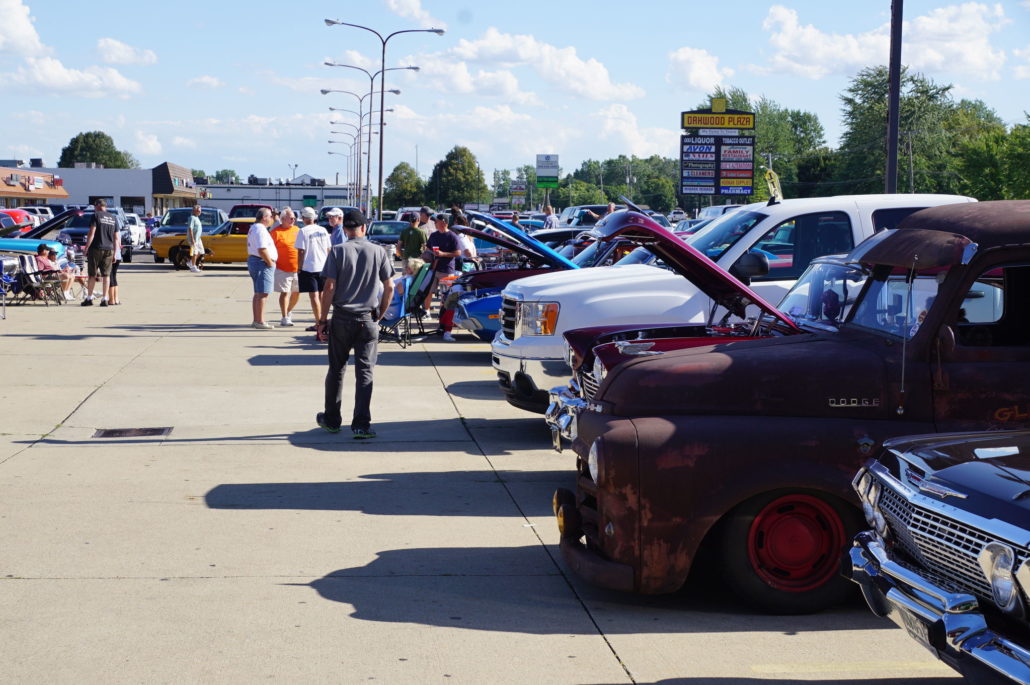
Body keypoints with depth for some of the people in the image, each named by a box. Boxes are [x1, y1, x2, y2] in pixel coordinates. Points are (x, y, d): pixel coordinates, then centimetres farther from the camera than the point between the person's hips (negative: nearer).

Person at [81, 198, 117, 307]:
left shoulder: (96, 216, -5)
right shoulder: (113, 218, 10)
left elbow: (91, 234, -12)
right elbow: (116, 237, 11)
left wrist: (86, 248, -7)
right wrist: (115, 253, 15)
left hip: (96, 249, -4)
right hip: (109, 249, 4)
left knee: (92, 274, 4)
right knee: (106, 274, 5)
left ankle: (89, 298, 8)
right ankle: (105, 299, 2)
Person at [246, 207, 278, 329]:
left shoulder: (254, 228, 17)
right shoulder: (261, 229, -17)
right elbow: (262, 250, -25)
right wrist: (270, 263, -16)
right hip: (262, 263, -11)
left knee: (258, 294, 16)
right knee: (262, 294, -10)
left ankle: (256, 320, 20)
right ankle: (260, 321, -10)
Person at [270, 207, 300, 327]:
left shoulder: (297, 230, 11)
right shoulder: (276, 232, -7)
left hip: (298, 268, 6)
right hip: (283, 269, -6)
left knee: (297, 292, 11)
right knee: (285, 293, -4)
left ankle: (288, 312, 30)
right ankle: (284, 318, 1)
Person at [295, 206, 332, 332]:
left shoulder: (303, 231, -10)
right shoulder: (323, 230, 7)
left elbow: (301, 252, -12)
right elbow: (328, 250, 12)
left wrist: (299, 267, -4)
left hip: (308, 268, -6)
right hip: (323, 267, 6)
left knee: (314, 296, -4)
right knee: (321, 295, 15)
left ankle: (318, 323, -6)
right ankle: (322, 321, 23)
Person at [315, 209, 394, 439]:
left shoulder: (338, 251, -5)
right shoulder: (379, 252, 0)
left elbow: (330, 287, -10)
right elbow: (389, 287, 1)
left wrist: (322, 320, -4)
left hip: (342, 319, -1)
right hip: (368, 321, 1)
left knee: (336, 370, 13)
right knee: (364, 372, 2)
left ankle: (331, 420, 23)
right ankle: (361, 424, -4)